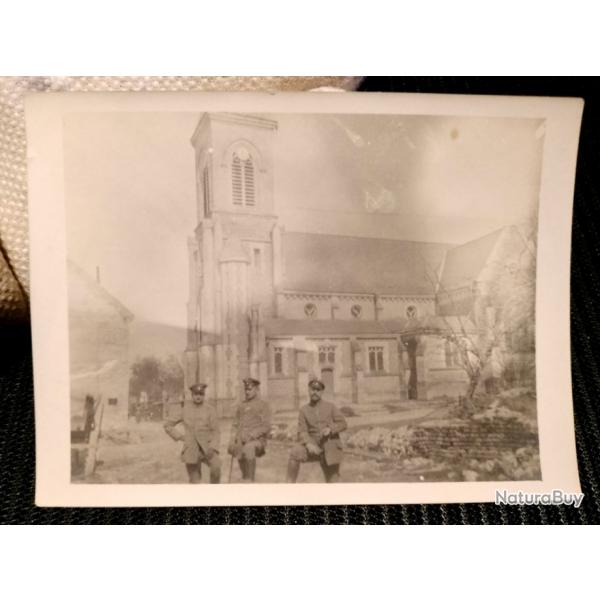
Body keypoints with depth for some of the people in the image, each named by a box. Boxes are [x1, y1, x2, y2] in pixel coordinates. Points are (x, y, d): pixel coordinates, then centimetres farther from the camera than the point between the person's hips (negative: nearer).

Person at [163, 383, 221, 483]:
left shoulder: (210, 410, -1)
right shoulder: (184, 408, 3)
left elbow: (216, 432, -1)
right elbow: (167, 425, 11)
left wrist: (212, 447, -16)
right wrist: (180, 437, 0)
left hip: (207, 448, -1)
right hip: (191, 451, 2)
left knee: (216, 465, -29)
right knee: (195, 482, 4)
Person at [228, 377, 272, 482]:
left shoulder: (263, 405, 5)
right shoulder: (241, 406, 20)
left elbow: (266, 426, -5)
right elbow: (235, 425, 18)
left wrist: (251, 435, -17)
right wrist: (232, 440, 1)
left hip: (257, 440, -4)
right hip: (241, 441, 4)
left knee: (249, 447, -35)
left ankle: (248, 481, -31)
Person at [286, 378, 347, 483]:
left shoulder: (330, 407, 8)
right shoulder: (304, 410, 6)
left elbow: (343, 423, 0)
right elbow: (302, 432, -3)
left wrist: (330, 429, -20)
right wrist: (308, 444, -24)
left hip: (330, 448, 1)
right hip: (314, 447, 0)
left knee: (332, 480, 3)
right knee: (295, 452, -29)